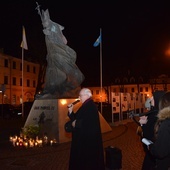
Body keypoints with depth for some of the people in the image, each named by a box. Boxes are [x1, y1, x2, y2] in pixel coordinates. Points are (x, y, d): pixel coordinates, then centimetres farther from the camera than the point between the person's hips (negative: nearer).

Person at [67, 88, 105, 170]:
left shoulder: (91, 106, -18)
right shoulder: (85, 106, 12)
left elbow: (89, 122, -31)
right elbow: (76, 118, 14)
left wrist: (76, 123, -18)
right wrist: (70, 111, -2)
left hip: (89, 139, -10)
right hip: (83, 138, 10)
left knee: (88, 162, 2)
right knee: (82, 159, 19)